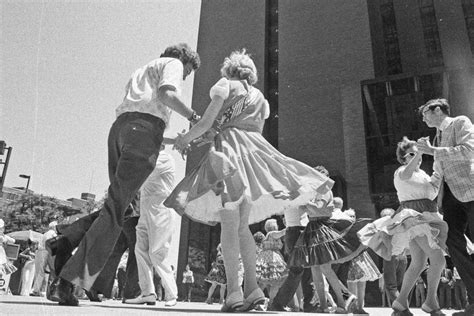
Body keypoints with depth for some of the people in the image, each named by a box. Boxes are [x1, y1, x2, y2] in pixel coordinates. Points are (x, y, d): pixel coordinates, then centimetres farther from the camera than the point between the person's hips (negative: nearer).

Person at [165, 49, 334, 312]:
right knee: (242, 226, 9)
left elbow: (206, 123, -2)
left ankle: (234, 291, -12)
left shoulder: (225, 85, 8)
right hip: (254, 151, 6)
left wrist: (185, 139, 15)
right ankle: (252, 287, 5)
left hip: (229, 149, -6)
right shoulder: (260, 97, 25)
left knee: (229, 226, -8)